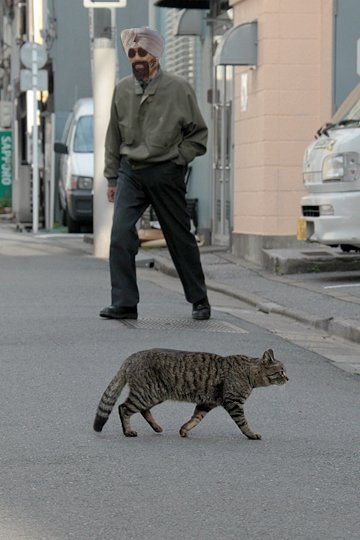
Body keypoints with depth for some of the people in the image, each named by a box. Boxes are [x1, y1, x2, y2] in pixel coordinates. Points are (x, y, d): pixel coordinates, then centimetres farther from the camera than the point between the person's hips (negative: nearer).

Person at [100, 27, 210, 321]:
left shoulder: (178, 88, -4)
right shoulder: (122, 90, 5)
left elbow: (199, 134, 4)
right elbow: (114, 137, 14)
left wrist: (177, 159, -6)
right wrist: (112, 177, 12)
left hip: (166, 173, -2)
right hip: (131, 171, 2)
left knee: (180, 238, 7)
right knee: (120, 234, -13)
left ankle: (199, 300, 22)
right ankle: (124, 303, -10)